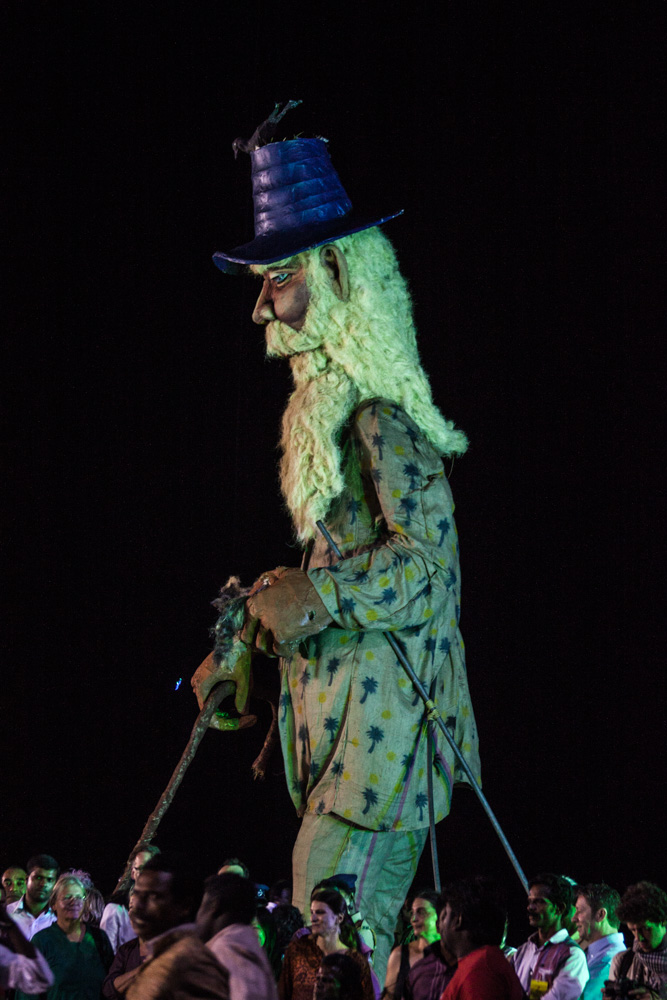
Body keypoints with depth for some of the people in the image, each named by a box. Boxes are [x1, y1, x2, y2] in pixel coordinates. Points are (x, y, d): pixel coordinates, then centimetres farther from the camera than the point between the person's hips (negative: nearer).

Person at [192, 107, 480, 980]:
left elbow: (427, 556, -20)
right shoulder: (322, 406, 17)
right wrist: (243, 646, 20)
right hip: (335, 698, 9)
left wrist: (313, 600, -18)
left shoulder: (379, 415, -13)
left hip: (383, 702, -9)